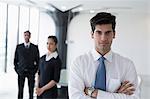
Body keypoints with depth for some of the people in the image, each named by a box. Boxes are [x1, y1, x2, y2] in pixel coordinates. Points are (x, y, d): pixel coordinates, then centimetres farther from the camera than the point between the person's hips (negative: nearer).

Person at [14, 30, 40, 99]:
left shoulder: (35, 47, 2)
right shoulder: (19, 47, 4)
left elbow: (38, 60, 7)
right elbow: (15, 59, 9)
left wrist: (35, 70, 0)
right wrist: (16, 69, 2)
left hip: (31, 72, 0)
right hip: (21, 72, 0)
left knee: (31, 90, 4)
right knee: (20, 90, 3)